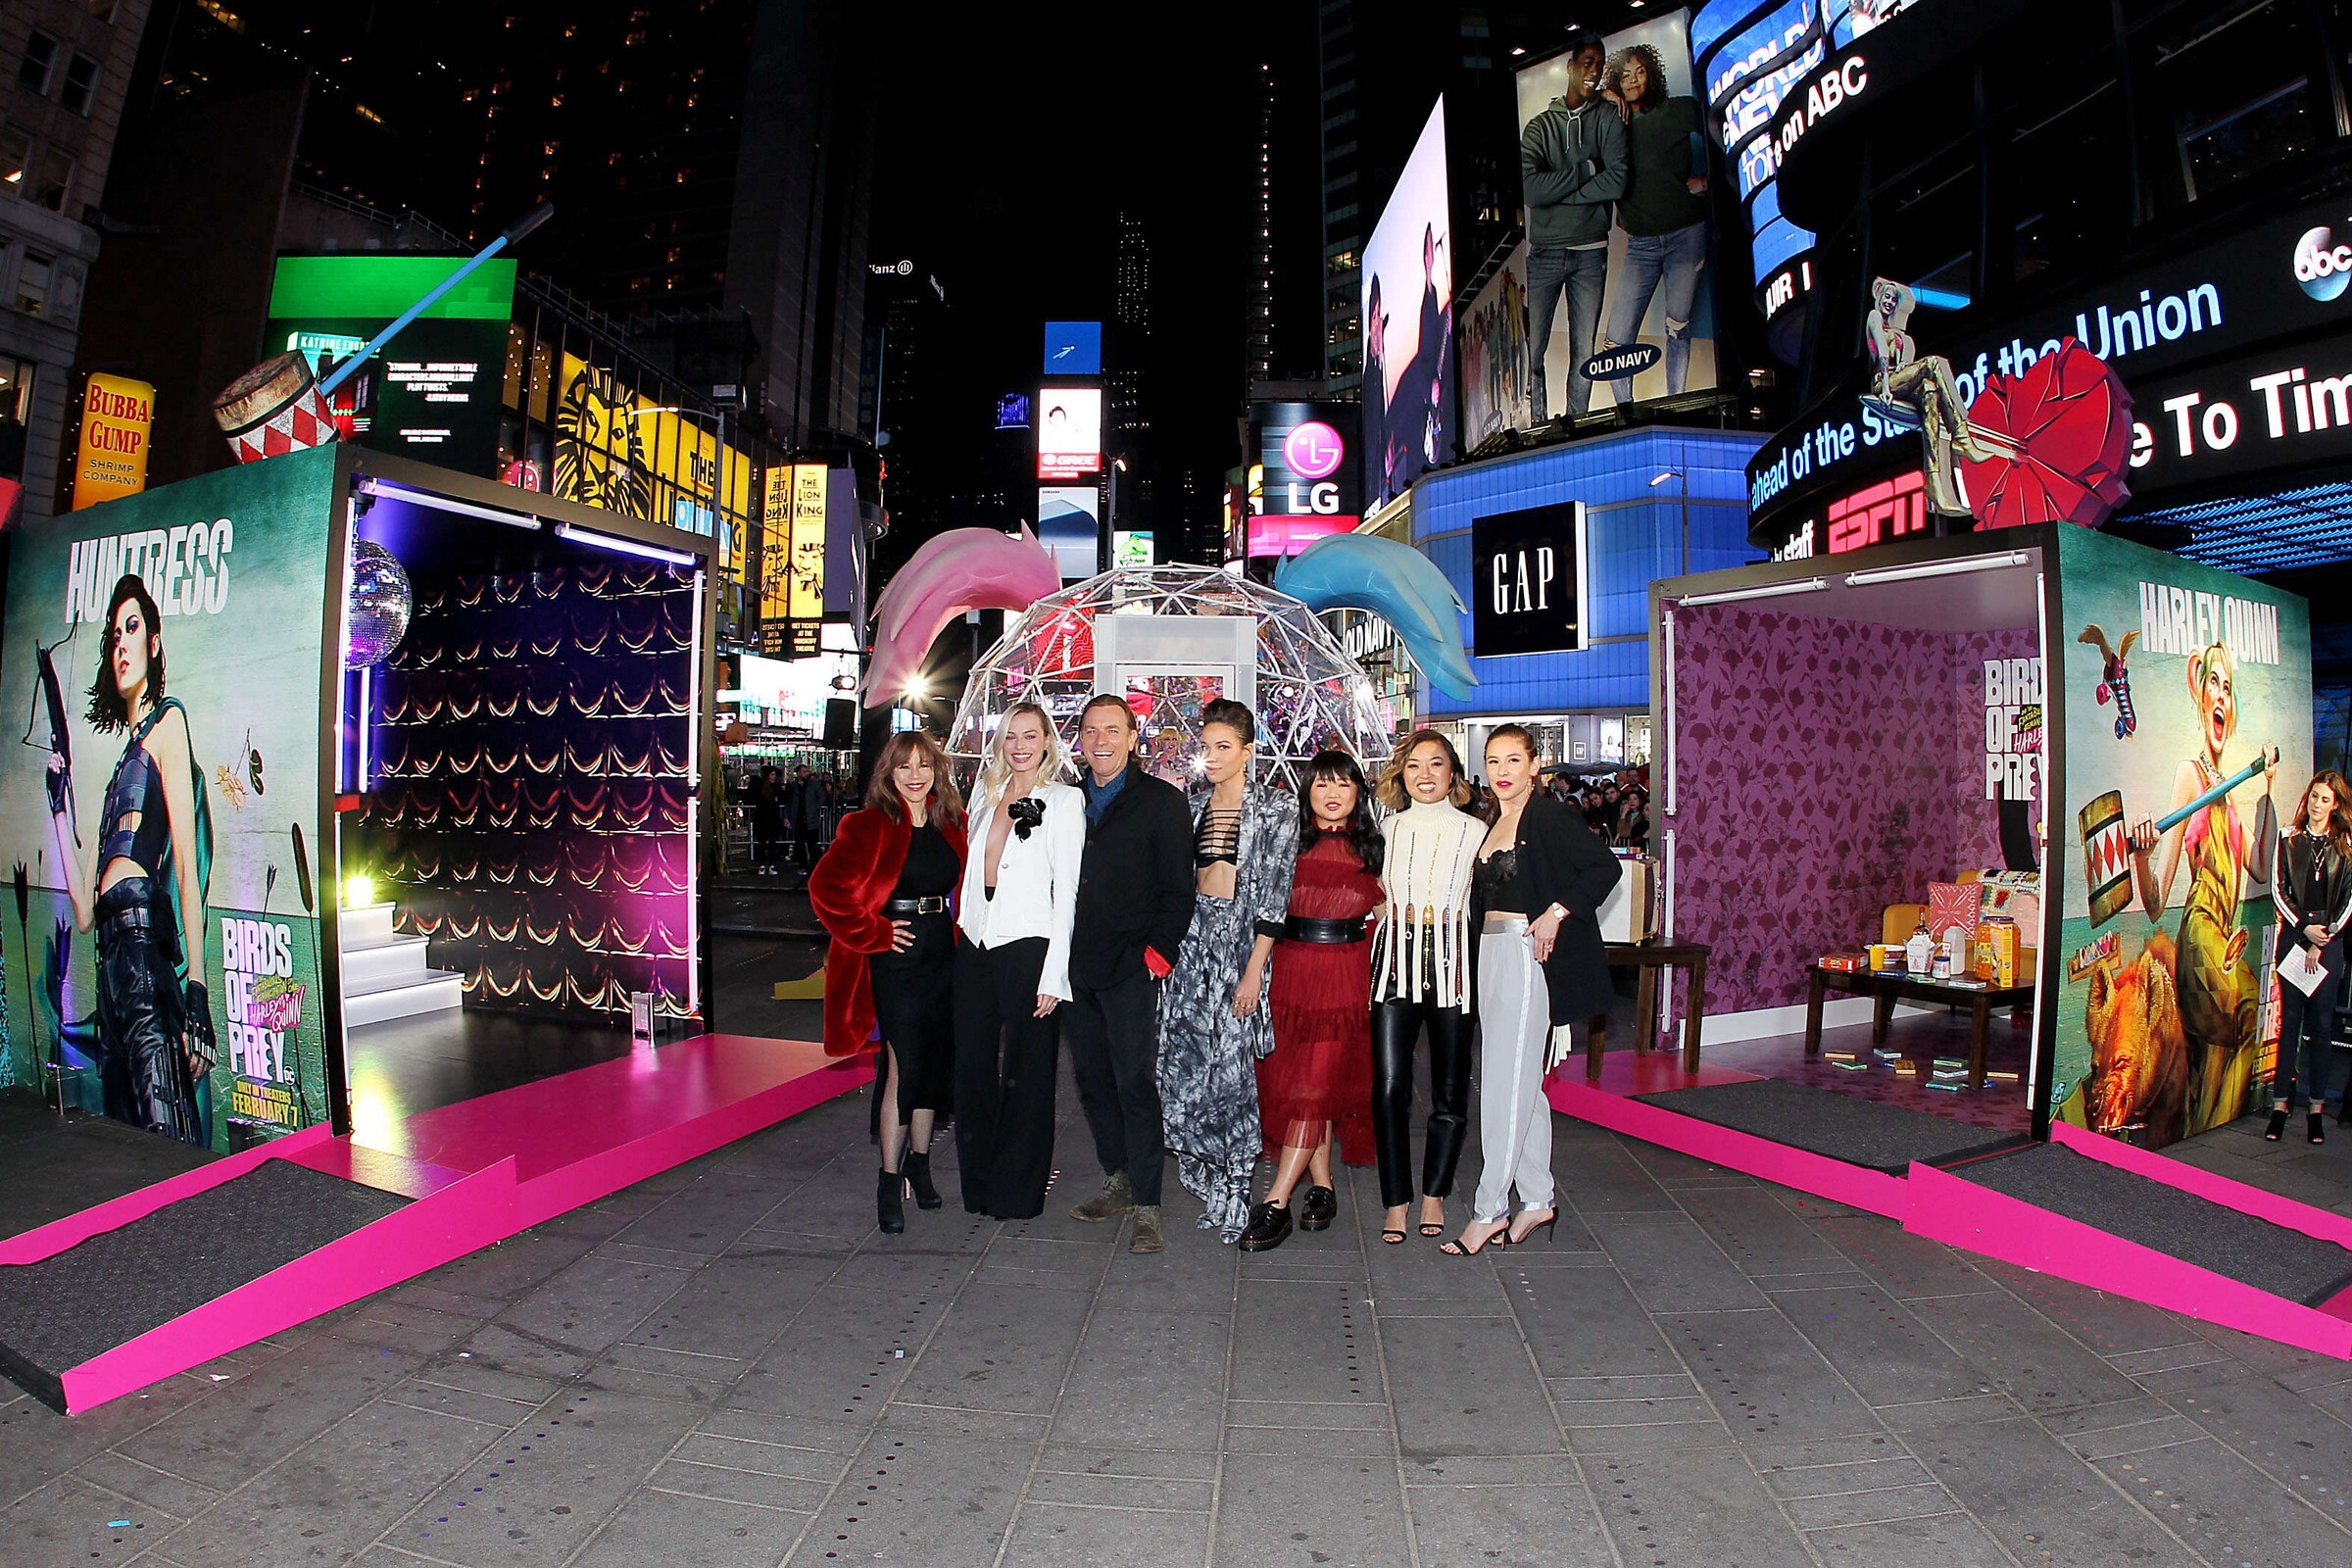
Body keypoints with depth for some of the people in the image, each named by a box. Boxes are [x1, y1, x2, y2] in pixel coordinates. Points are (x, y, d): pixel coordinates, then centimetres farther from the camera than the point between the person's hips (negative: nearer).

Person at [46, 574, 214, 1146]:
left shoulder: (168, 722, 4)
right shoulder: (121, 760, 26)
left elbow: (187, 863, -8)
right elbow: (84, 910, 21)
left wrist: (197, 989, -16)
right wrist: (60, 808, 21)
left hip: (149, 942, -8)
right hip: (112, 956, 8)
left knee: (165, 1132, -16)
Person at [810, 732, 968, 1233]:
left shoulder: (953, 825, 8)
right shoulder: (868, 826, -8)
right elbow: (826, 888, -14)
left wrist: (959, 931, 7)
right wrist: (873, 933, -11)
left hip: (943, 953, 5)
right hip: (895, 958, -5)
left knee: (935, 1062, 12)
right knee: (905, 1064, -6)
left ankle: (919, 1164, 29)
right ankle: (890, 1181, 8)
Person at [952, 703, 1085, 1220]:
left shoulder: (1063, 801, -5)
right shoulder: (986, 794, 11)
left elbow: (1066, 891, -8)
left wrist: (1053, 975, -12)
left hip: (1027, 947, -5)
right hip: (974, 946, 5)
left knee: (1025, 1071, 6)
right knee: (973, 1066, 11)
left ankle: (1018, 1191, 22)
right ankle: (978, 1183, 27)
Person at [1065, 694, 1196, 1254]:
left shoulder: (1162, 801, 0)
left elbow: (1178, 888, -3)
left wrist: (1159, 950, -11)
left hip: (1131, 966, -5)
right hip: (1076, 966, 5)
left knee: (1135, 1083, -6)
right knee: (1092, 1080, 12)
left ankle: (1146, 1207, 2)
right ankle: (1118, 1181, 27)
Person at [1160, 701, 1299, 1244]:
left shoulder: (1276, 808, -3)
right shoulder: (1189, 804, 12)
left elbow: (1275, 894, -8)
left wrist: (1254, 970, -14)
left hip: (1241, 936, -4)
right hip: (1191, 936, 5)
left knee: (1228, 1062, -4)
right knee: (1184, 1059, 2)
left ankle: (1234, 1194, 11)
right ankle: (1208, 1183, 18)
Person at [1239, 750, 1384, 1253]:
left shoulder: (1371, 847, 5)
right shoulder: (1291, 842, 6)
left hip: (1347, 971, -2)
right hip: (1292, 966, 2)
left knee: (1315, 1085, -7)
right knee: (1291, 1078, 4)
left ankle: (1276, 1202, -5)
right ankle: (1322, 1187, 19)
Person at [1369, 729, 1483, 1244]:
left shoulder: (1474, 830, 7)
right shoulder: (1388, 828, 12)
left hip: (1450, 957, -1)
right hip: (1395, 956, 1)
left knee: (1449, 1087, 5)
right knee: (1389, 1085, -5)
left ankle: (1434, 1193, 23)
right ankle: (1396, 1202, 7)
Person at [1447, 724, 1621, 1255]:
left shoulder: (1550, 819, -9)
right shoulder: (1493, 826, 14)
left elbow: (1605, 867, -16)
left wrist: (1555, 913, -21)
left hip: (1530, 956, -8)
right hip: (1492, 953, 8)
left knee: (1506, 1084, -5)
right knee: (1522, 1084, 13)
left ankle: (1490, 1209, 2)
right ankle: (1538, 1200, 23)